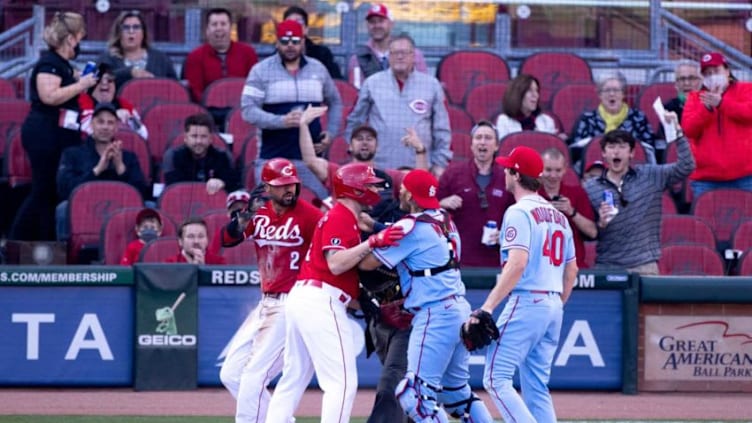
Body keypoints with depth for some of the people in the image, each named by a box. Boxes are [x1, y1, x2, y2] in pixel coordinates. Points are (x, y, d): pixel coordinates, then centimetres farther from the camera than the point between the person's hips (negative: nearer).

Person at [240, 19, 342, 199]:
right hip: (272, 158, -3)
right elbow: (248, 110, -10)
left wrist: (331, 132, 8)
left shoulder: (318, 69, 11)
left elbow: (335, 102, 24)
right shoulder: (261, 71, -1)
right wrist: (281, 121, -23)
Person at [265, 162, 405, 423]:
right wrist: (372, 242, -26)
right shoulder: (341, 217, -8)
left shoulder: (339, 216, 22)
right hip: (321, 301, -11)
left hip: (300, 297, 11)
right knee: (342, 382, -10)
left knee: (293, 379, 13)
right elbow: (335, 264, -20)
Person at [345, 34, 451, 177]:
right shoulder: (372, 83, 7)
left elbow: (441, 129, 10)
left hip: (419, 169, 0)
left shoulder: (431, 85, 7)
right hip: (379, 168, 0)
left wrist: (440, 164, 6)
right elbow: (355, 122, 15)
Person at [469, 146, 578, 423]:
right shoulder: (558, 216, 17)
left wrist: (488, 307, -24)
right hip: (553, 305, 8)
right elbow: (571, 270, 19)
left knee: (496, 379, -9)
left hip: (526, 302, -8)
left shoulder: (519, 212, -9)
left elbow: (517, 264, -20)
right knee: (537, 388, 11)